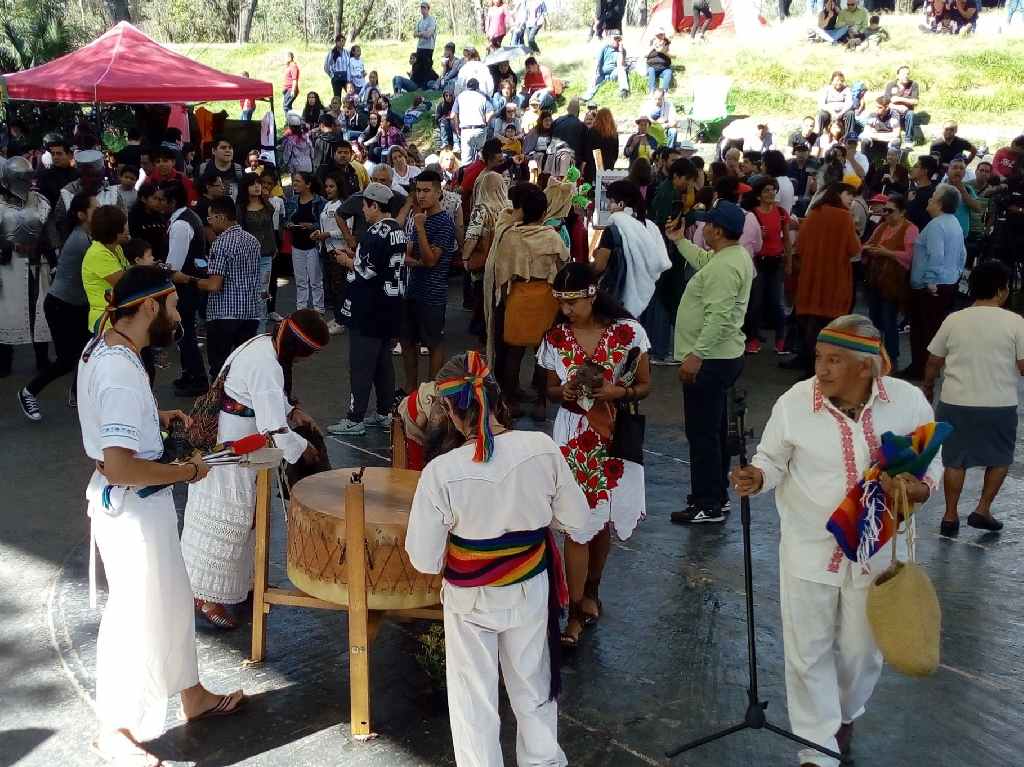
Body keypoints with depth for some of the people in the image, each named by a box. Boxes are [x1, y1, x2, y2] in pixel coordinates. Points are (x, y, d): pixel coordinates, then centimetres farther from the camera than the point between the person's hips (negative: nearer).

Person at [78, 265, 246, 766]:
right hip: (131, 506, -10)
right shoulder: (121, 374, -29)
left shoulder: (101, 346, 2)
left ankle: (193, 695, 41)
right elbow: (120, 467, -33)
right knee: (136, 612, 6)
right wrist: (184, 471, -20)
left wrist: (157, 417, 10)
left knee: (171, 596, 23)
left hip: (132, 501, 10)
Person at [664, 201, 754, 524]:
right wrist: (679, 241, 31)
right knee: (713, 429, 19)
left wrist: (696, 355, -30)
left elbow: (719, 317, -30)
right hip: (722, 357, 11)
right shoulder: (734, 254, 10)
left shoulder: (724, 267, -23)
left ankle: (708, 506, 1)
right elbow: (703, 261, 32)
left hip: (710, 361, -11)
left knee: (702, 433, -5)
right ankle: (716, 493, 30)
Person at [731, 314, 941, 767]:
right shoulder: (794, 402, -15)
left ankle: (846, 714, 50)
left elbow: (931, 462, 2)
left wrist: (920, 488, -20)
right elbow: (773, 460, -1)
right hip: (809, 551, -1)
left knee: (861, 649, 17)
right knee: (808, 650, 7)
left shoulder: (909, 402, -12)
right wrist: (756, 479, -24)